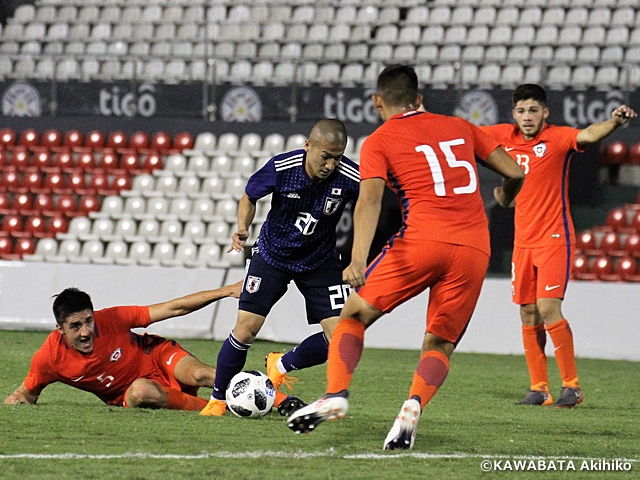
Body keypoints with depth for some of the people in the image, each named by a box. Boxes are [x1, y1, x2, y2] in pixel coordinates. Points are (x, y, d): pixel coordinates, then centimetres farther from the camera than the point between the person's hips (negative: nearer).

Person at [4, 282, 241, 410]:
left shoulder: (112, 319, -23)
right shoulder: (49, 359, -19)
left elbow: (174, 308, -18)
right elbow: (29, 391, 3)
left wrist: (225, 292, -20)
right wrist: (18, 398, -22)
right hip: (127, 398, 0)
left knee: (199, 375, -31)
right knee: (141, 391, -36)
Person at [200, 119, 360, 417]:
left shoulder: (350, 178, -25)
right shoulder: (281, 168, -23)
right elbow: (250, 197, -3)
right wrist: (243, 228, -21)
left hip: (320, 261, 1)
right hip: (272, 255, -1)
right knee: (246, 329, -9)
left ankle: (281, 366, 18)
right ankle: (217, 399, 12)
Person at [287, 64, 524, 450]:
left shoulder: (379, 142, 9)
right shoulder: (460, 127, 21)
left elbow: (370, 199, -7)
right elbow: (515, 172, 21)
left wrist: (359, 259, -19)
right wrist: (505, 197, 44)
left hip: (422, 241, -3)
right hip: (475, 249, 3)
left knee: (354, 316, 13)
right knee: (439, 345, 11)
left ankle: (336, 396, -6)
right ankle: (414, 406, -17)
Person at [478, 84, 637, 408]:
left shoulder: (558, 138, -12)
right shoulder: (505, 136, 3)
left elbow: (588, 135, -31)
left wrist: (614, 122, -50)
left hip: (554, 239, -6)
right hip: (523, 240, 6)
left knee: (548, 307, -15)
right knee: (528, 314, 6)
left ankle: (572, 386, -7)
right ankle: (539, 389, 12)